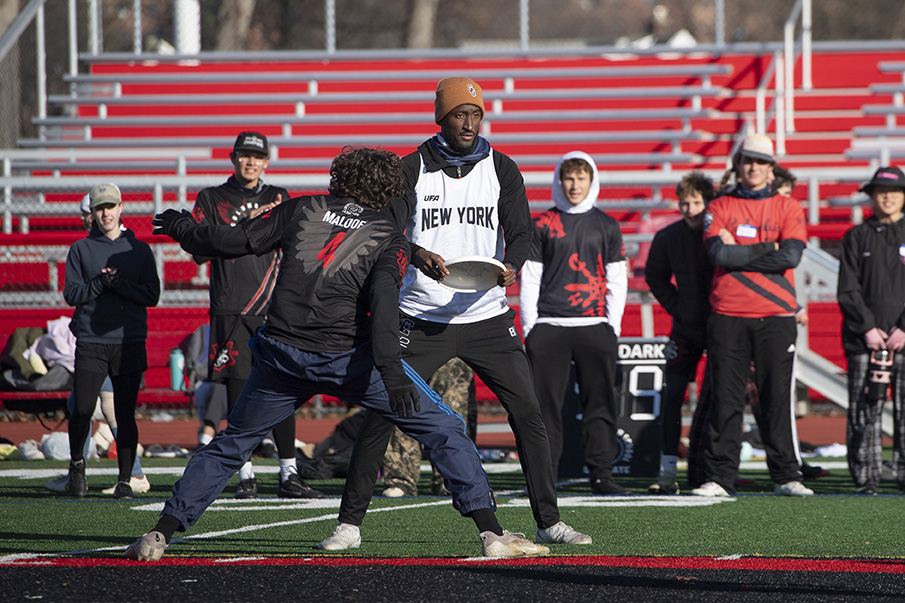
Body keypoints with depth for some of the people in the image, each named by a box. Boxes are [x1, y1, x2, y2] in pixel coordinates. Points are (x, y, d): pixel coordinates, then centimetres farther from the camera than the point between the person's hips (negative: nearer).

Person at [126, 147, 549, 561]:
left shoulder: (303, 210, 13)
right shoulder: (388, 239, 7)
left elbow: (235, 242, 11)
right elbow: (383, 300, -10)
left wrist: (182, 229, 28)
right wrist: (390, 371, -21)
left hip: (281, 355, 3)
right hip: (347, 357, -3)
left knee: (230, 445, 21)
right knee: (443, 430, 6)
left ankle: (161, 534, 12)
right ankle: (491, 533, -4)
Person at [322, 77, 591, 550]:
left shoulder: (501, 169, 6)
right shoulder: (412, 169, 1)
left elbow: (520, 231, -2)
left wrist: (510, 267, -25)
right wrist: (418, 255, -30)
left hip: (487, 317, 2)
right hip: (422, 320, -2)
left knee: (528, 414, -4)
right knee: (381, 416, -6)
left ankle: (548, 521, 5)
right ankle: (350, 521, 3)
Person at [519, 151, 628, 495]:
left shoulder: (606, 227, 11)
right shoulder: (543, 225, 8)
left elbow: (617, 279, 11)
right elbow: (530, 279, 7)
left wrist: (613, 325, 2)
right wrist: (530, 328, 0)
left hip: (594, 326, 1)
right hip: (549, 327, -1)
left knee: (599, 402, -2)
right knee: (546, 404, -2)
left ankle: (601, 475, 1)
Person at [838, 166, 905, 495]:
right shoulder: (857, 237, 10)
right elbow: (848, 290, 4)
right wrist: (868, 328, -7)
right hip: (864, 338, 0)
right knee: (864, 412, -5)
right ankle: (865, 478, -2)